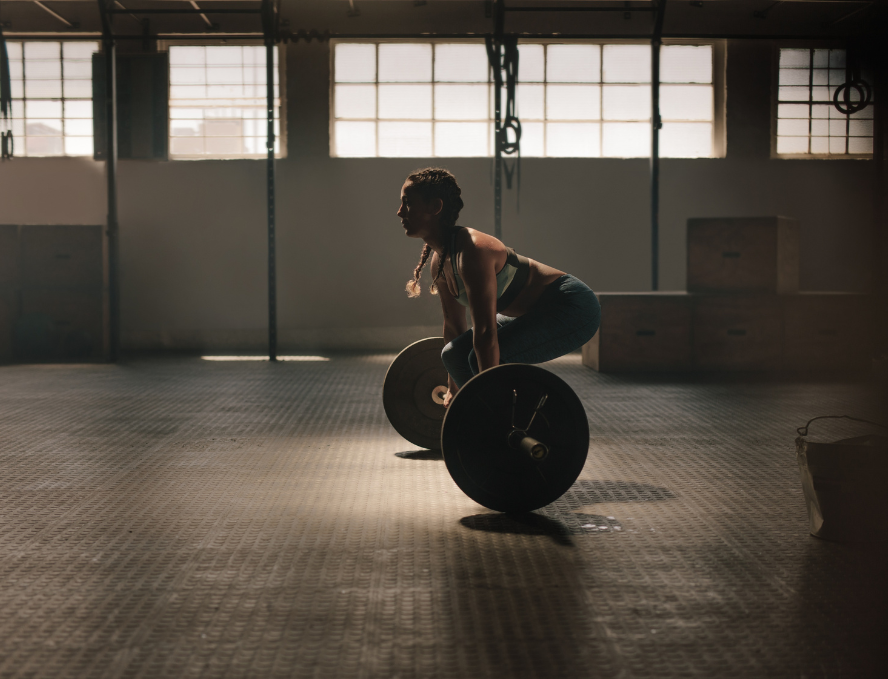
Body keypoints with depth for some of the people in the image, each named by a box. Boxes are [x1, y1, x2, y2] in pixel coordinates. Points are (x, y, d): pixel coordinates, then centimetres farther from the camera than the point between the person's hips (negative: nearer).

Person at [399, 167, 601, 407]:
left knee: (489, 359, -27)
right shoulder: (438, 260, -1)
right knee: (454, 355, 9)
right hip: (537, 310, 10)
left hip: (573, 307, -10)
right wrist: (453, 388, 17)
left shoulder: (472, 251, -29)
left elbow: (486, 333, -33)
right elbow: (453, 323, 11)